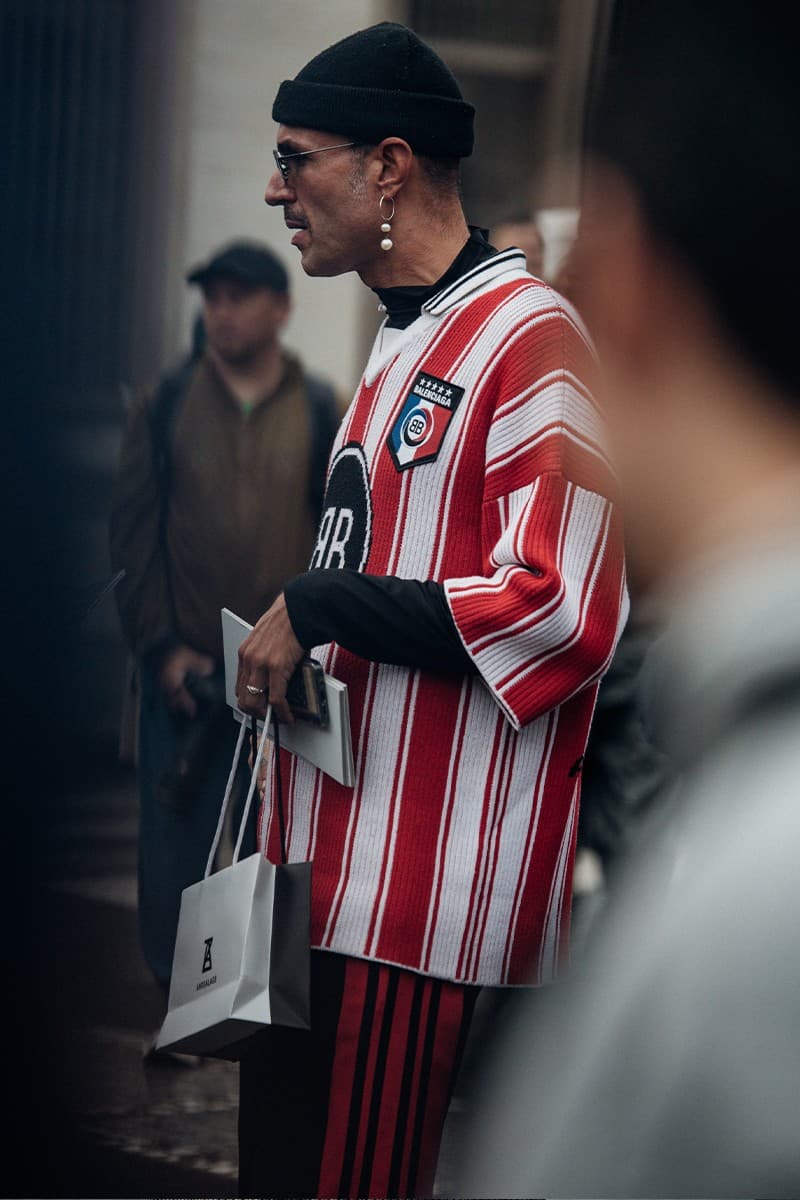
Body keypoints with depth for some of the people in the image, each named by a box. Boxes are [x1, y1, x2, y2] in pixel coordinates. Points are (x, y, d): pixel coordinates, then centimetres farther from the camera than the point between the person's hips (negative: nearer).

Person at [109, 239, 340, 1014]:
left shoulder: (321, 413, 4)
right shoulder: (164, 408, 3)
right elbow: (133, 534, 1)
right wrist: (162, 645, -7)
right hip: (186, 667, 0)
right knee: (176, 832, 2)